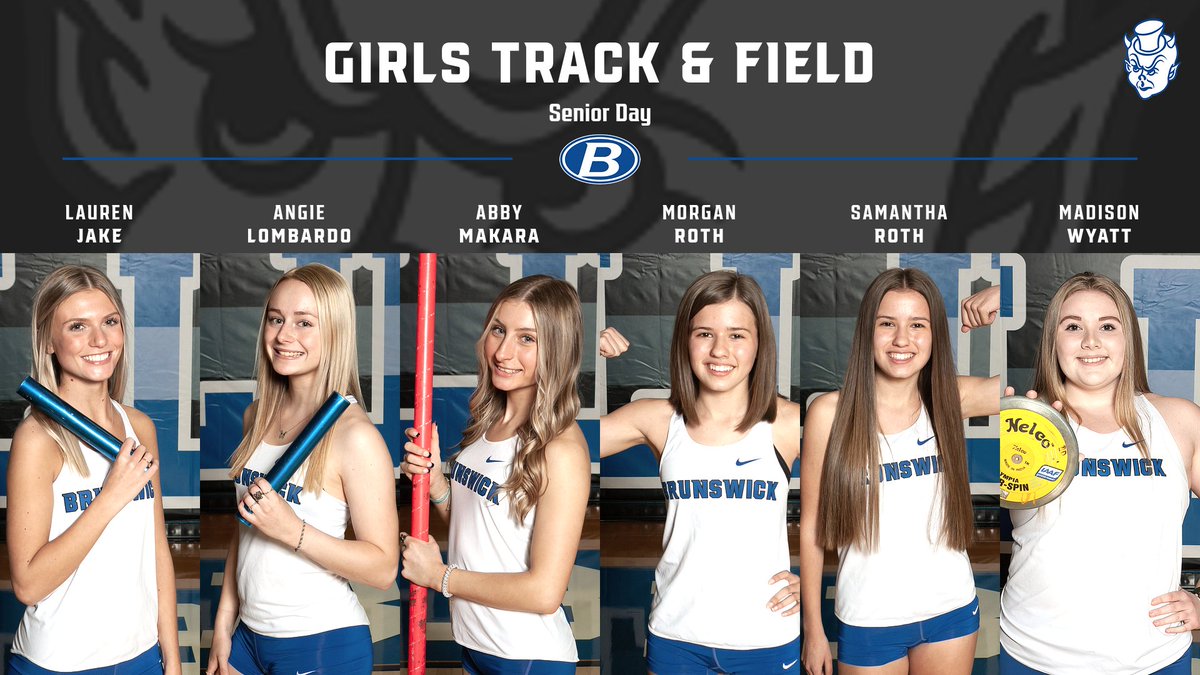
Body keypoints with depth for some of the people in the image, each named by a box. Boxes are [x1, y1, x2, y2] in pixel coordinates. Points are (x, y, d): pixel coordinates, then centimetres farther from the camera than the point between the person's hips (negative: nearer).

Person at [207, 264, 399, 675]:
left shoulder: (353, 435, -17)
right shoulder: (258, 416, 3)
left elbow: (383, 568, -17)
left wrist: (292, 530, -25)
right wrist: (224, 621, 13)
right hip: (249, 633, 6)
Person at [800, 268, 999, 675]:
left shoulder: (952, 399, -4)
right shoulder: (830, 413, -11)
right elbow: (812, 527, -5)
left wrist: (1004, 302, -19)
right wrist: (813, 628, -3)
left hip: (952, 611, 3)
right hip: (869, 622, -2)